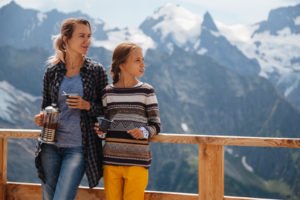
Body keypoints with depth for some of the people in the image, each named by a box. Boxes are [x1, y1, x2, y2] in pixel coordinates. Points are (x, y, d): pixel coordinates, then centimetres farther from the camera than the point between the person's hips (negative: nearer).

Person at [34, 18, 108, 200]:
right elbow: (46, 106, 14)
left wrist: (88, 106, -15)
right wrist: (41, 117, -7)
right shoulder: (52, 71, 4)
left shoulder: (96, 71, -1)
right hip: (51, 145, 3)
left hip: (79, 147, -3)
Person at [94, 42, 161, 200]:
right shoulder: (108, 92, 6)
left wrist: (144, 132, -19)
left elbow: (156, 125, 1)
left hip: (137, 162, -2)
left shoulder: (146, 91, 0)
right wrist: (99, 129, -5)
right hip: (111, 160, 2)